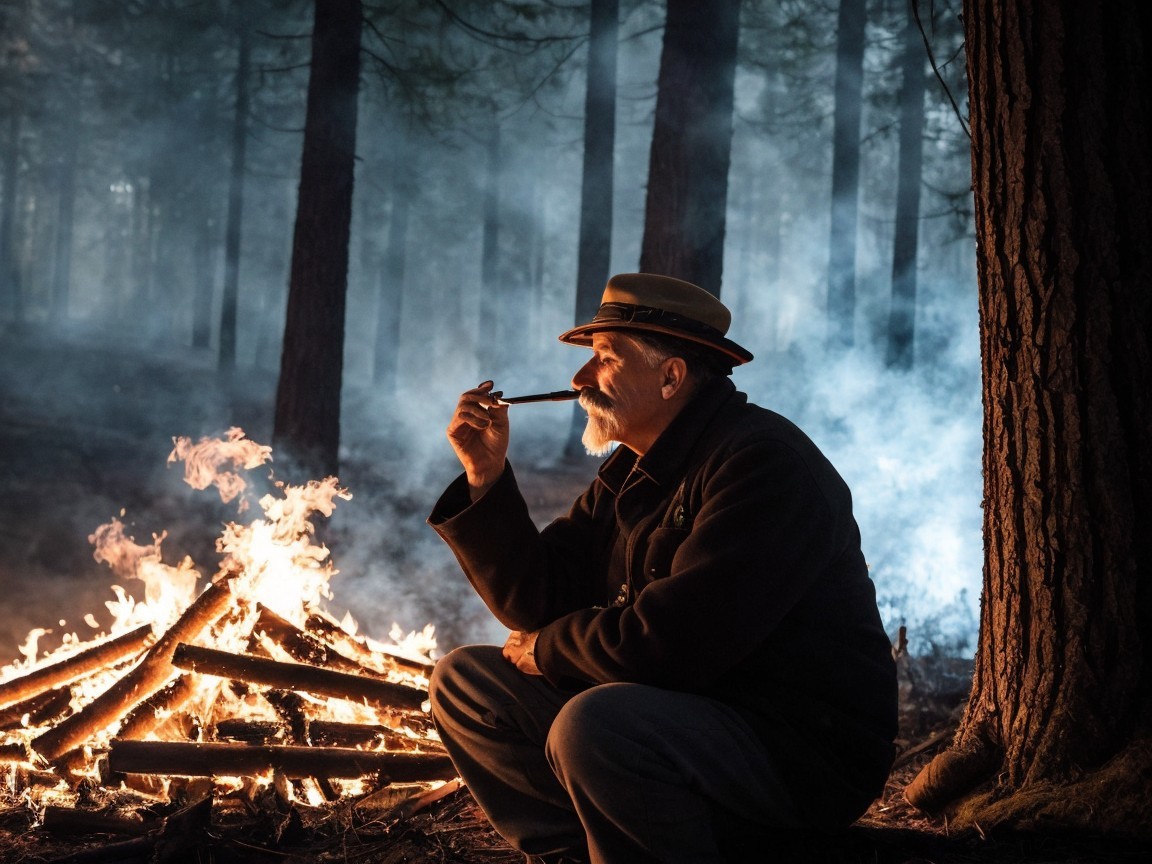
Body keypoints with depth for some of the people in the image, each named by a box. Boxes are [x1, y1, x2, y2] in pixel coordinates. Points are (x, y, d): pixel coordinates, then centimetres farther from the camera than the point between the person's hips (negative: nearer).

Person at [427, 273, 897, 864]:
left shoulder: (763, 461, -18)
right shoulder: (631, 473, 11)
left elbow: (672, 642, -26)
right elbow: (538, 601, 10)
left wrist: (546, 649, -7)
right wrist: (487, 476, -1)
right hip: (681, 711, 9)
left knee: (595, 724, -36)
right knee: (464, 681, 8)